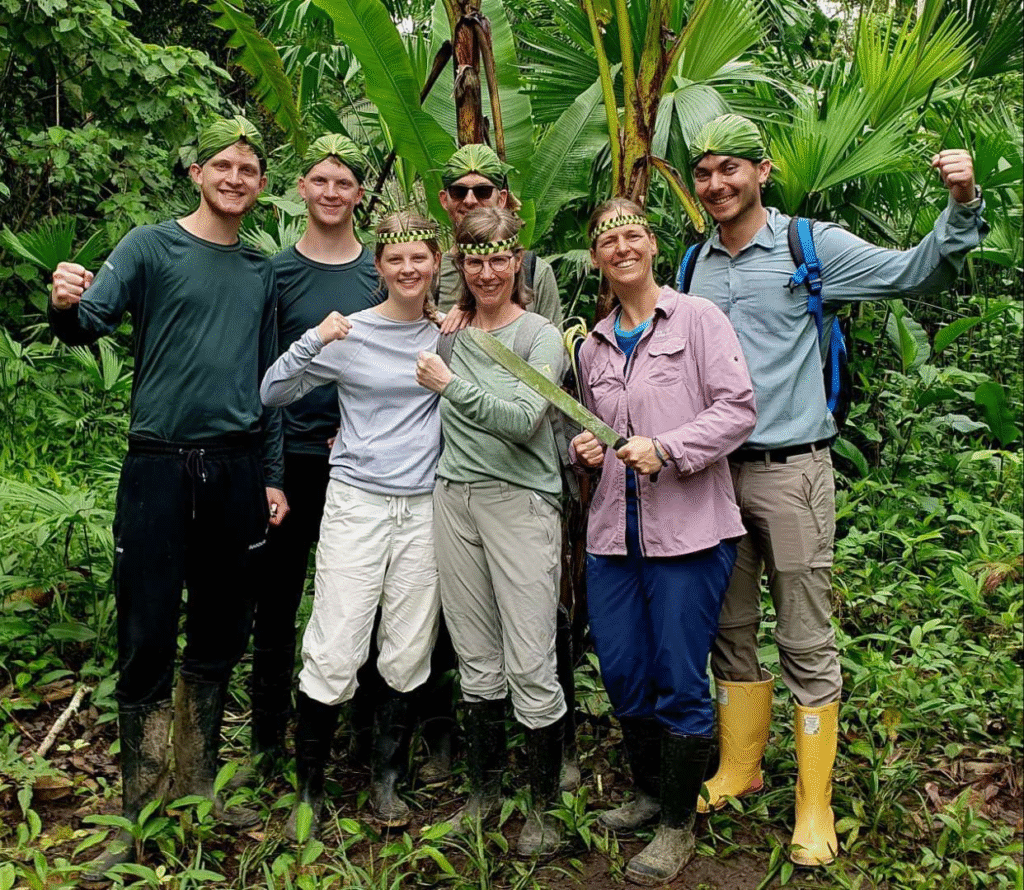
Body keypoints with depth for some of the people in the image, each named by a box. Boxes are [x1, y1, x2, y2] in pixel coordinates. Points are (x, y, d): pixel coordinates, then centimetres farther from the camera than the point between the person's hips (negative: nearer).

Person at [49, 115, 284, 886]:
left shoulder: (261, 272, 15)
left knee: (219, 639, 10)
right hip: (159, 467, -4)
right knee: (147, 641, -1)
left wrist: (272, 475, 11)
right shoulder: (151, 247, 2)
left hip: (236, 471, 4)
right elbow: (93, 318, -13)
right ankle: (138, 817, 13)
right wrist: (67, 305, -37)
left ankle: (198, 786, 26)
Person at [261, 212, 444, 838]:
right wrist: (313, 341, -14)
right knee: (335, 654, -4)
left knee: (409, 656, 7)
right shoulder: (350, 334, 0)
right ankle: (310, 789, 15)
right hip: (357, 502, -2)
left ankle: (387, 780, 25)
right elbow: (273, 393, 0)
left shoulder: (450, 334, 8)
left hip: (425, 506, 3)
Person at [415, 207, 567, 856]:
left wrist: (452, 385, -19)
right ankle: (485, 790, 28)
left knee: (531, 665, -3)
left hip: (520, 503, -4)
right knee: (477, 663, 13)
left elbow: (522, 419, -16)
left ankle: (545, 804, 15)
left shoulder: (542, 337, -2)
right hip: (455, 499, 5)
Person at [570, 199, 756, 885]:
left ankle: (679, 825, 18)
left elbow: (738, 409, -9)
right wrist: (587, 449, 4)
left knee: (679, 681, 0)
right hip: (614, 531, 6)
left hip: (688, 528, -5)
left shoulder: (698, 319, -2)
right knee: (622, 674, 10)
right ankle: (651, 793, 34)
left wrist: (665, 448, -19)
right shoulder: (594, 347, 15)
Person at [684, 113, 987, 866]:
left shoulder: (811, 247, -3)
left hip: (790, 471, -5)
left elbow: (916, 273, -6)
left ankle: (814, 804, 15)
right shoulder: (696, 265, 11)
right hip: (714, 471, 5)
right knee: (730, 629, 15)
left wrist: (961, 207, -22)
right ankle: (739, 766, 33)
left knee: (806, 642, 1)